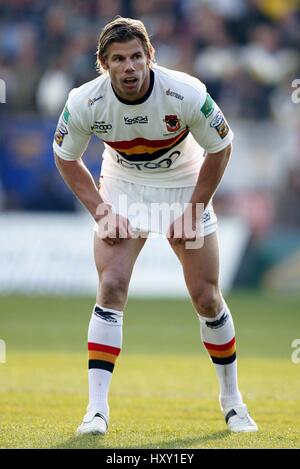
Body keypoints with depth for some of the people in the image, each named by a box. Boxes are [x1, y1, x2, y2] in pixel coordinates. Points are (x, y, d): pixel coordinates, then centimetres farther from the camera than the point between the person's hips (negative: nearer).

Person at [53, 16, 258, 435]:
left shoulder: (186, 94, -29)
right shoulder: (84, 102, -24)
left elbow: (220, 148, -13)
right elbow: (66, 157, -5)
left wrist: (192, 213, -13)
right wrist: (101, 211, -13)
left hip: (185, 186, -1)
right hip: (122, 187, 1)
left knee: (206, 297, 0)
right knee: (111, 287, -16)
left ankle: (231, 400, 19)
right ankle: (97, 408, -15)